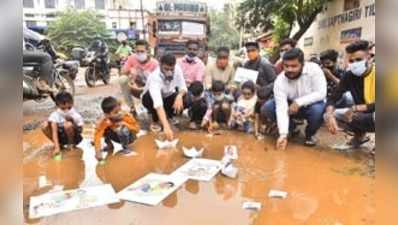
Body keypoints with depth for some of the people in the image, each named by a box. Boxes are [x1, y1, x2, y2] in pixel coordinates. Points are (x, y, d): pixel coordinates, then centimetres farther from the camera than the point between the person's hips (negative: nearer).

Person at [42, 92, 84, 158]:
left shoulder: (75, 115, -20)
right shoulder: (55, 115, -19)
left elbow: (80, 130, -18)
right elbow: (54, 132, -23)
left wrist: (72, 122, -33)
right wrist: (57, 147, -32)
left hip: (74, 137, -2)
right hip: (60, 136, 3)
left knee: (68, 124, -33)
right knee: (45, 126, -20)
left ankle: (71, 144, -4)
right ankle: (59, 144, 2)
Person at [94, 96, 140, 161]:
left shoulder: (127, 116, -28)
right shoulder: (104, 121, -27)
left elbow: (137, 129, -18)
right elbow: (97, 134, -30)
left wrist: (125, 124, -34)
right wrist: (98, 152, -37)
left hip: (129, 137, -2)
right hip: (117, 137, 3)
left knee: (123, 129, -35)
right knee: (105, 130, -23)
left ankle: (126, 147, -7)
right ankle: (109, 146, 5)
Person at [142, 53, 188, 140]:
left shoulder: (177, 69, -23)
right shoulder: (154, 77, -38)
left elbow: (183, 87, -15)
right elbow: (158, 103, -50)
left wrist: (179, 95, -40)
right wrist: (166, 126, -60)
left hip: (168, 97, 4)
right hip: (152, 98, -3)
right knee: (149, 97, -38)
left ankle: (167, 116, 2)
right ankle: (155, 120, -8)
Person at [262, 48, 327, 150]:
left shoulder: (314, 69, -24)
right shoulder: (280, 80, -22)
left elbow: (321, 93, -25)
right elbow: (281, 108, -29)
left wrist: (299, 102, -34)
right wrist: (283, 134, -38)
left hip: (311, 105, -1)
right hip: (291, 106, 2)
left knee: (318, 109, -37)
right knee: (266, 108, -20)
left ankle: (310, 134, -2)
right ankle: (291, 128, 5)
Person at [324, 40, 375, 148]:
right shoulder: (349, 75, -6)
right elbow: (333, 98, -10)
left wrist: (355, 108, -27)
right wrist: (329, 115, -30)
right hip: (363, 115, 6)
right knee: (328, 115, -10)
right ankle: (360, 135, 13)